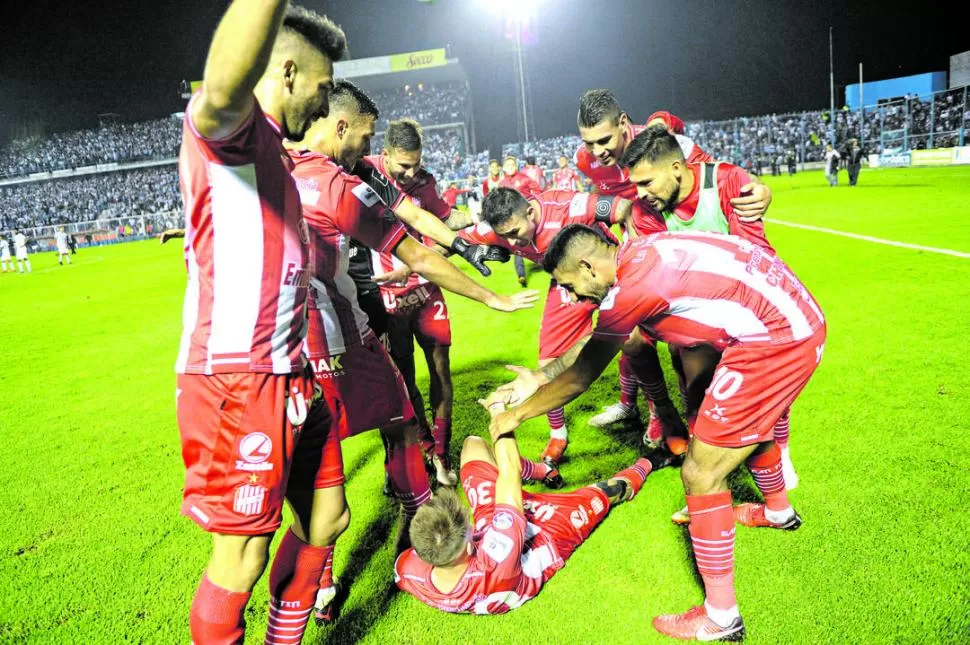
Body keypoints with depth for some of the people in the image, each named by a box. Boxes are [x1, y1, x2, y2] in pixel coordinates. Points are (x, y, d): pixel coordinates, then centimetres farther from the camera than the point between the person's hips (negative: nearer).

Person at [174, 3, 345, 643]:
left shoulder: (274, 150, 20)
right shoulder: (225, 125, -11)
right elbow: (225, 88, -40)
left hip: (288, 375, 10)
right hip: (235, 380, -10)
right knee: (243, 558, 1)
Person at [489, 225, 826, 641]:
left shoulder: (631, 287, -19)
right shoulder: (641, 255, 7)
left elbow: (581, 376, -6)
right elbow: (596, 345, 19)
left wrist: (517, 414, 8)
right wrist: (539, 377, 24)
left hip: (776, 340, -10)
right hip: (799, 320, 10)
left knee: (701, 474, -2)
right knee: (748, 424, 34)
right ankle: (778, 510, 62)